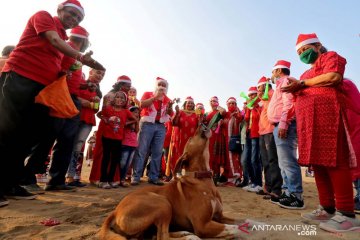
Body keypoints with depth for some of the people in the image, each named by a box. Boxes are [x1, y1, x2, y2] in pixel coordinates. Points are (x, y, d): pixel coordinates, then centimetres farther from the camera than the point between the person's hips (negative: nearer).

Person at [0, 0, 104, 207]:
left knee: (30, 136, 2)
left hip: (43, 87, 7)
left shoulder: (64, 38, 23)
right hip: (19, 77, -7)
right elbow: (54, 41, -12)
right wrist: (81, 57, -21)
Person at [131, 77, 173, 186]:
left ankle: (153, 177, 11)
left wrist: (170, 107, -10)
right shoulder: (148, 94, 8)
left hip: (161, 126, 4)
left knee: (157, 152, 4)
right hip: (147, 124, -4)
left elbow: (170, 114, 11)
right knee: (141, 151, -5)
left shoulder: (167, 99, 16)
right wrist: (155, 97, -13)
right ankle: (135, 176, 0)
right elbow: (142, 104, -10)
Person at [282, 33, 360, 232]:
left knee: (333, 160, -12)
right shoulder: (308, 73, 33)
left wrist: (302, 83, -5)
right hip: (309, 120, 9)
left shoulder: (330, 57, 10)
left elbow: (333, 76, -10)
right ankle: (328, 208, 8)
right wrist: (295, 89, 11)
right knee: (318, 162, 3)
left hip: (326, 113, -8)